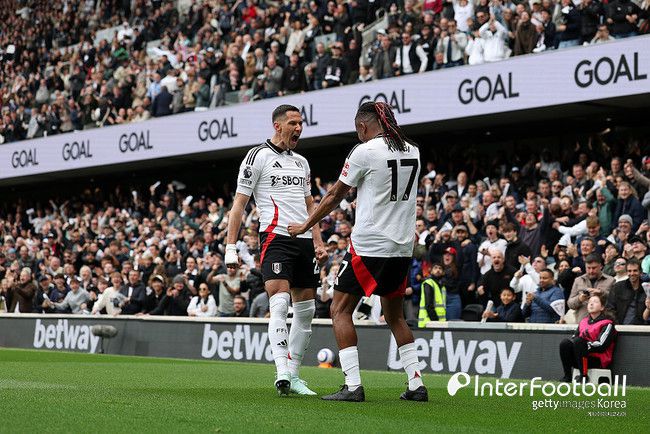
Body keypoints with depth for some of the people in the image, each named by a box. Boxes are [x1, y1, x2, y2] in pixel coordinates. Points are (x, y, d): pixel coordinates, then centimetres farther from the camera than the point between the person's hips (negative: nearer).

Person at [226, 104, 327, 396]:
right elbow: (239, 203, -2)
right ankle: (282, 372, -27)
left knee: (306, 310, 5)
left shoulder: (302, 162, 21)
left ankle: (293, 375, 12)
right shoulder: (258, 156, 0)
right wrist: (231, 247, -8)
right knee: (280, 304, -20)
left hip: (304, 241, 7)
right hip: (276, 238, -7)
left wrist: (318, 243, 17)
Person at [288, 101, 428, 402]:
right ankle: (416, 385, 13)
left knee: (340, 310, 2)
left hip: (369, 246, -6)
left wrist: (305, 227, 11)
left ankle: (353, 386, -7)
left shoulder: (364, 152, -9)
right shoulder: (412, 152, 7)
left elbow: (334, 197, 0)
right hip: (403, 246, 7)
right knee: (395, 316, 18)